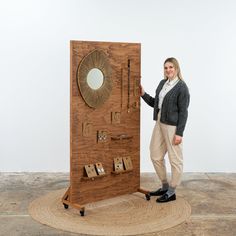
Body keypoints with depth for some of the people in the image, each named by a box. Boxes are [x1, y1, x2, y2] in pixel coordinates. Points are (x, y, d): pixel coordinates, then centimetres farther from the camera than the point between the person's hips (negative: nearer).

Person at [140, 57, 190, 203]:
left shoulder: (182, 87, -11)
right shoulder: (163, 83, 11)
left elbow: (183, 112, -13)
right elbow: (155, 103, 18)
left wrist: (179, 133, -16)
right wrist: (143, 94, 5)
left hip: (173, 126, -9)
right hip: (160, 123, 9)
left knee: (175, 159, 3)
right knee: (156, 156, 14)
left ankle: (171, 192, 15)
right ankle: (165, 186, 30)